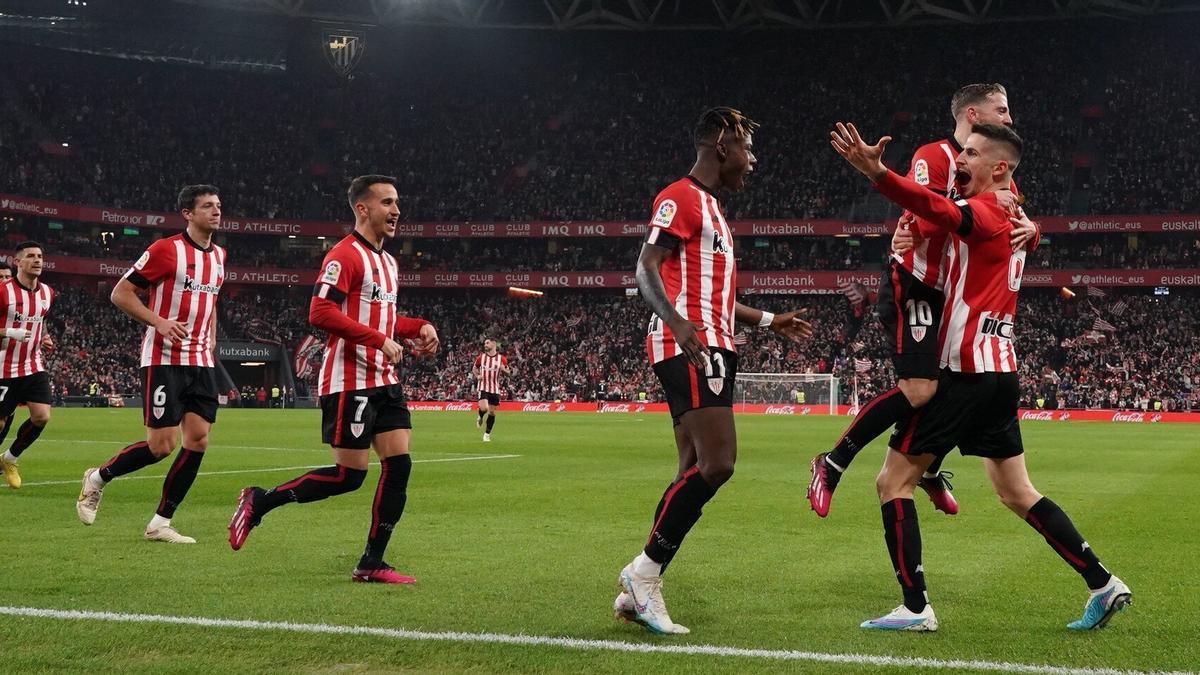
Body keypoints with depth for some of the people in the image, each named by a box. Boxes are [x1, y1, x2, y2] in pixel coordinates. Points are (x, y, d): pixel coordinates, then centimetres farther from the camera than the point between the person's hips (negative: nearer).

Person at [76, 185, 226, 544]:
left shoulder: (218, 255, 12)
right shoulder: (166, 249, -9)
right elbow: (120, 293, -7)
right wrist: (159, 321, -20)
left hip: (201, 363, 7)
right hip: (164, 361, -7)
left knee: (198, 439, -2)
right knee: (162, 445, -9)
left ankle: (160, 523, 6)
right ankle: (97, 478, 18)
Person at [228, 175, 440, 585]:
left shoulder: (388, 262, 19)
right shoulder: (344, 256, -11)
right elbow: (320, 313, -22)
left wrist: (419, 327, 12)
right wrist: (380, 339, -22)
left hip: (384, 381, 9)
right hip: (349, 382, -9)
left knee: (398, 465, -1)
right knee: (349, 475, -8)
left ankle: (371, 564, 5)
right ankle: (259, 502, 9)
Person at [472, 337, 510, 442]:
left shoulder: (502, 358, 1)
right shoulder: (480, 357, 2)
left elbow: (508, 372, 9)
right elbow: (474, 368, 17)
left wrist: (504, 370, -14)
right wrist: (477, 376, -4)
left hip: (495, 389, 1)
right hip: (483, 387, -1)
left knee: (492, 412, 4)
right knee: (484, 408, -22)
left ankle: (487, 434, 19)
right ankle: (480, 418, 14)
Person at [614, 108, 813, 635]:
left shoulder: (709, 207, 25)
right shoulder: (681, 198, -6)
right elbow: (647, 269, -17)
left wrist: (767, 321, 35)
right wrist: (678, 323, -33)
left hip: (708, 348, 11)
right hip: (691, 349, -11)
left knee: (697, 472, 7)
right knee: (717, 464, -18)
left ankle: (639, 591, 9)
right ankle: (645, 572, -9)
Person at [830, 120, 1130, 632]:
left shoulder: (984, 212, -11)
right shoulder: (1014, 219, 16)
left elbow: (935, 209, -33)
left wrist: (874, 171, -48)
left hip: (968, 373, -9)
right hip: (1001, 373, 9)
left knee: (893, 480, -3)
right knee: (1016, 493, 16)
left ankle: (915, 608, -5)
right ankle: (1102, 584, 16)